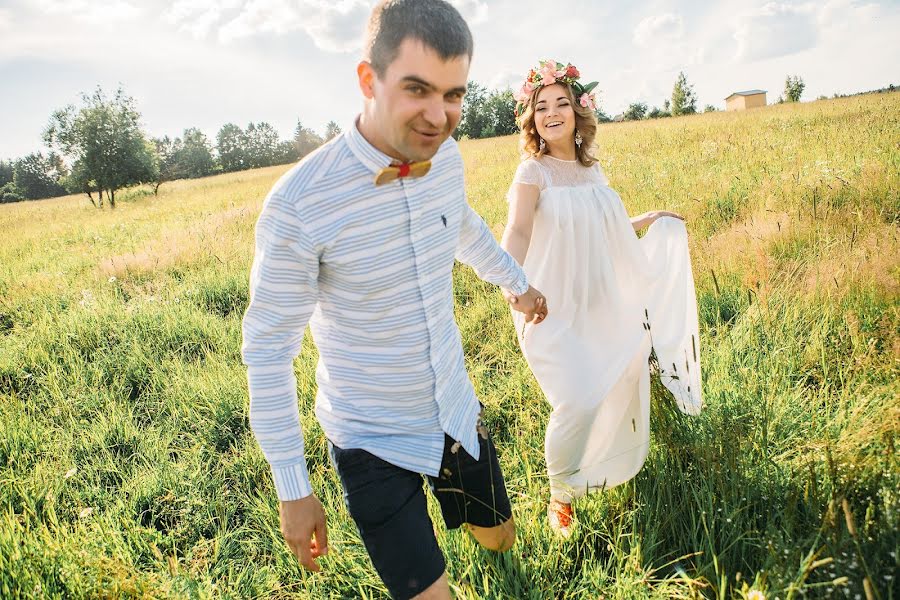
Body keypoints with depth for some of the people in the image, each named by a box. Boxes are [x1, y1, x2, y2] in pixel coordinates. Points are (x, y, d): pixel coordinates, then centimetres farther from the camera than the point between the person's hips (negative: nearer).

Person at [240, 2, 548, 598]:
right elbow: (268, 349, -18)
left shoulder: (446, 156, -9)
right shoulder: (298, 204, -27)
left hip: (458, 410, 6)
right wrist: (293, 491, -12)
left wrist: (516, 282, 29)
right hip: (374, 439, -5)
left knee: (502, 541, 25)